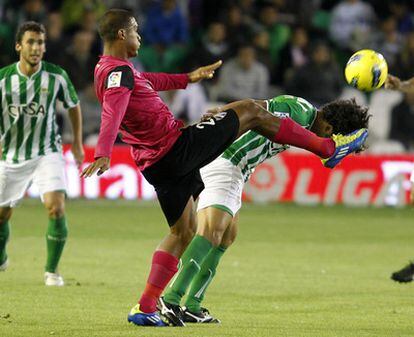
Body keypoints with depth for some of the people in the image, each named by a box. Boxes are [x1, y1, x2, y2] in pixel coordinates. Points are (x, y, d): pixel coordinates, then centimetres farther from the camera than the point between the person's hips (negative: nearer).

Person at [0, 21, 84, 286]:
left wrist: (78, 143, 9)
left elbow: (73, 105, 10)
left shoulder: (56, 76, -8)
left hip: (47, 152, -1)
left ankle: (52, 270, -4)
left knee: (56, 208, -21)